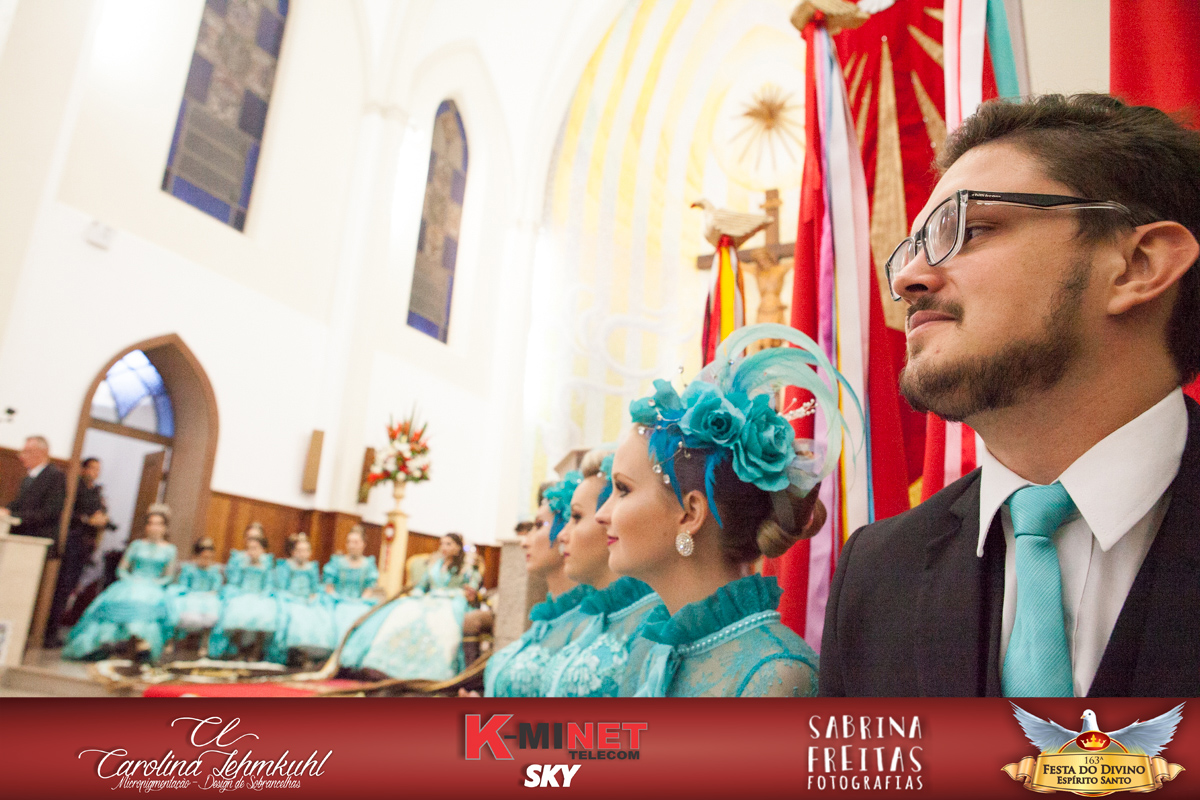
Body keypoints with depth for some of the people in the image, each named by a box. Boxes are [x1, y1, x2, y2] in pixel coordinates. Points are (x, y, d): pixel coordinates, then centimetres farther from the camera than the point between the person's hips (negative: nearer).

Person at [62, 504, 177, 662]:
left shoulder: (169, 549, 15)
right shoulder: (137, 545, 19)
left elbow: (169, 576, 11)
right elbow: (122, 569, 16)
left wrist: (154, 583, -6)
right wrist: (131, 579, -2)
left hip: (154, 588, -2)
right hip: (131, 583, 2)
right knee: (117, 599, -32)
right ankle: (108, 638, -47)